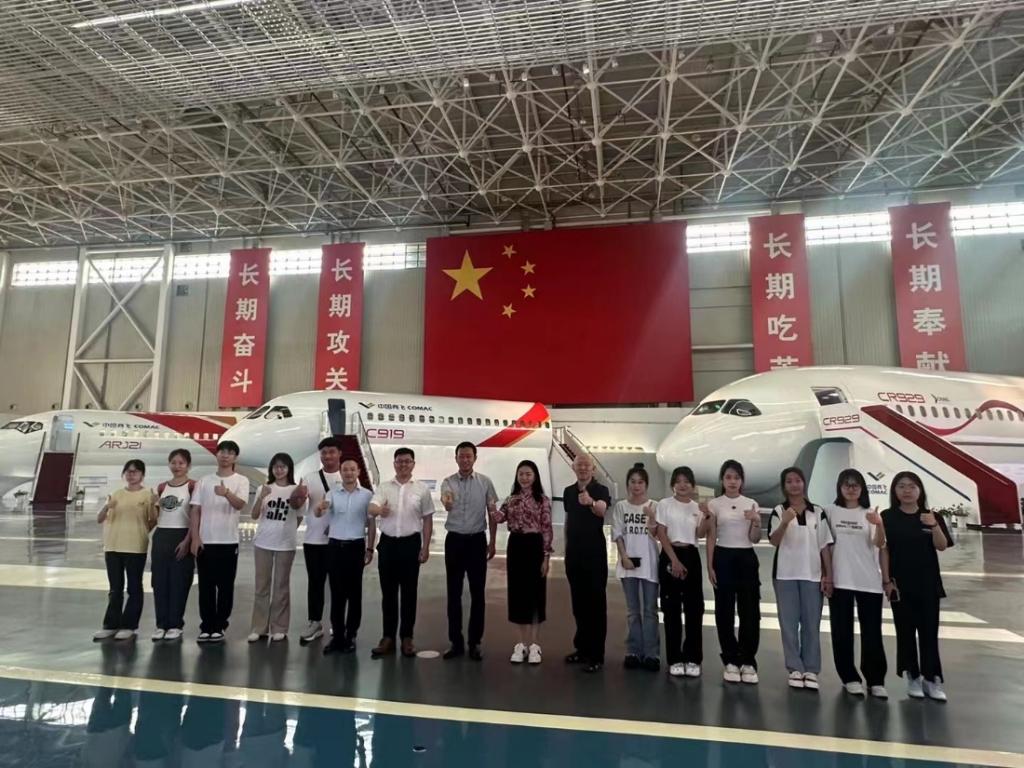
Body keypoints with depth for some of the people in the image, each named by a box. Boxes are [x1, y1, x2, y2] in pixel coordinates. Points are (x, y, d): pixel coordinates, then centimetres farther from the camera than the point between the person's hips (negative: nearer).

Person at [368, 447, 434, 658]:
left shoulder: (422, 489, 1)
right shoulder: (384, 487, 3)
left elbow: (427, 520, 4)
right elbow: (371, 508, -14)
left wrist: (425, 547, -1)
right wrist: (380, 510, -38)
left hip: (411, 543, -1)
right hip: (388, 542, 1)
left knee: (409, 592, 6)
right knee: (388, 592, 8)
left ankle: (407, 637, 17)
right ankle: (388, 637, 18)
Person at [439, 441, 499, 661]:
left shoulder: (485, 482, -1)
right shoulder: (448, 482, -3)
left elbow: (492, 513, 5)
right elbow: (448, 506, -25)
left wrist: (492, 542, 1)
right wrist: (446, 501, -50)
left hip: (477, 540, 0)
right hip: (454, 540, 0)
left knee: (478, 593, 5)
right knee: (454, 593, 7)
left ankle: (475, 642, 17)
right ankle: (456, 642, 18)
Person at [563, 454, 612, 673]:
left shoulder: (600, 490, -11)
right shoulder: (568, 491, 7)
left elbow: (601, 510, -33)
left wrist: (591, 502, -55)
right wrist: (567, 547, 15)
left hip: (594, 552, -5)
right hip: (573, 553, 6)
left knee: (596, 603, 0)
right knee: (578, 602, 13)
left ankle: (596, 654, 7)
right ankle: (582, 648, 26)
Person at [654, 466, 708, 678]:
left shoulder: (697, 507, 8)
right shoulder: (664, 504, -1)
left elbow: (700, 534, -2)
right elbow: (661, 535, -6)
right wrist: (674, 560, -13)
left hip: (691, 556, 3)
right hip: (670, 556, -3)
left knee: (694, 607, 3)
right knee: (672, 608, 2)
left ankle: (692, 658, 13)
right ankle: (675, 659, 11)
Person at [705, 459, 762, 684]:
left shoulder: (751, 504, 5)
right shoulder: (714, 504, 1)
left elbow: (755, 539, 2)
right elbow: (711, 538, 1)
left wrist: (756, 522, -17)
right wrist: (710, 566, -5)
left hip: (747, 558, 1)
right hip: (723, 558, -1)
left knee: (750, 611, 1)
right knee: (725, 612, 3)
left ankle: (748, 662, 12)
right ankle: (731, 661, 14)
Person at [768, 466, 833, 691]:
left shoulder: (818, 512, 5)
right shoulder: (778, 511, 1)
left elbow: (825, 546, 6)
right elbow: (774, 541, -10)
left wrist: (828, 575, 1)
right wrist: (785, 522, -26)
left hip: (812, 575, 1)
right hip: (785, 574, -1)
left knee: (812, 623, 4)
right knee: (789, 622, 3)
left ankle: (811, 670, 13)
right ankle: (795, 669, 12)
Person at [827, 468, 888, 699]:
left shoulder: (869, 514, 4)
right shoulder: (830, 512, 2)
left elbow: (879, 544, -11)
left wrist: (879, 525, -31)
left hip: (869, 581, 1)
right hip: (840, 580, 0)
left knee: (872, 632, 3)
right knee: (842, 631, 5)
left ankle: (876, 681, 12)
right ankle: (850, 678, 15)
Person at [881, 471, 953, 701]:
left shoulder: (932, 517, 2)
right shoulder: (888, 517, -4)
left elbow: (942, 547, -8)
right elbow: (884, 550, -4)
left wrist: (934, 526, -26)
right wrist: (887, 580, -8)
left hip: (927, 583, 1)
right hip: (900, 583, -1)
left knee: (929, 631, 5)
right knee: (906, 631, 6)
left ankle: (932, 679, 13)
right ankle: (913, 678, 16)